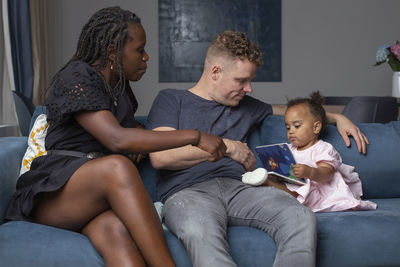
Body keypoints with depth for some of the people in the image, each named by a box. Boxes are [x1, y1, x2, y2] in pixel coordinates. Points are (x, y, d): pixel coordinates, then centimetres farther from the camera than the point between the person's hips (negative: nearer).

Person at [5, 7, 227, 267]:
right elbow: (117, 140, -21)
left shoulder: (120, 84, 18)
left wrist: (141, 139, 11)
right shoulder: (76, 78, -7)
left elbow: (131, 125, 38)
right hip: (55, 193, -5)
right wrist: (194, 136, -20)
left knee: (118, 231, -34)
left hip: (103, 193, 5)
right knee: (117, 166, -38)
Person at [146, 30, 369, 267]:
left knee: (303, 218, -28)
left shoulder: (246, 106, 28)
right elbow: (160, 157, -2)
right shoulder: (171, 100, 13)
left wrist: (337, 118, 33)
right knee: (202, 234, -43)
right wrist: (226, 147, 1)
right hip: (188, 192, -4)